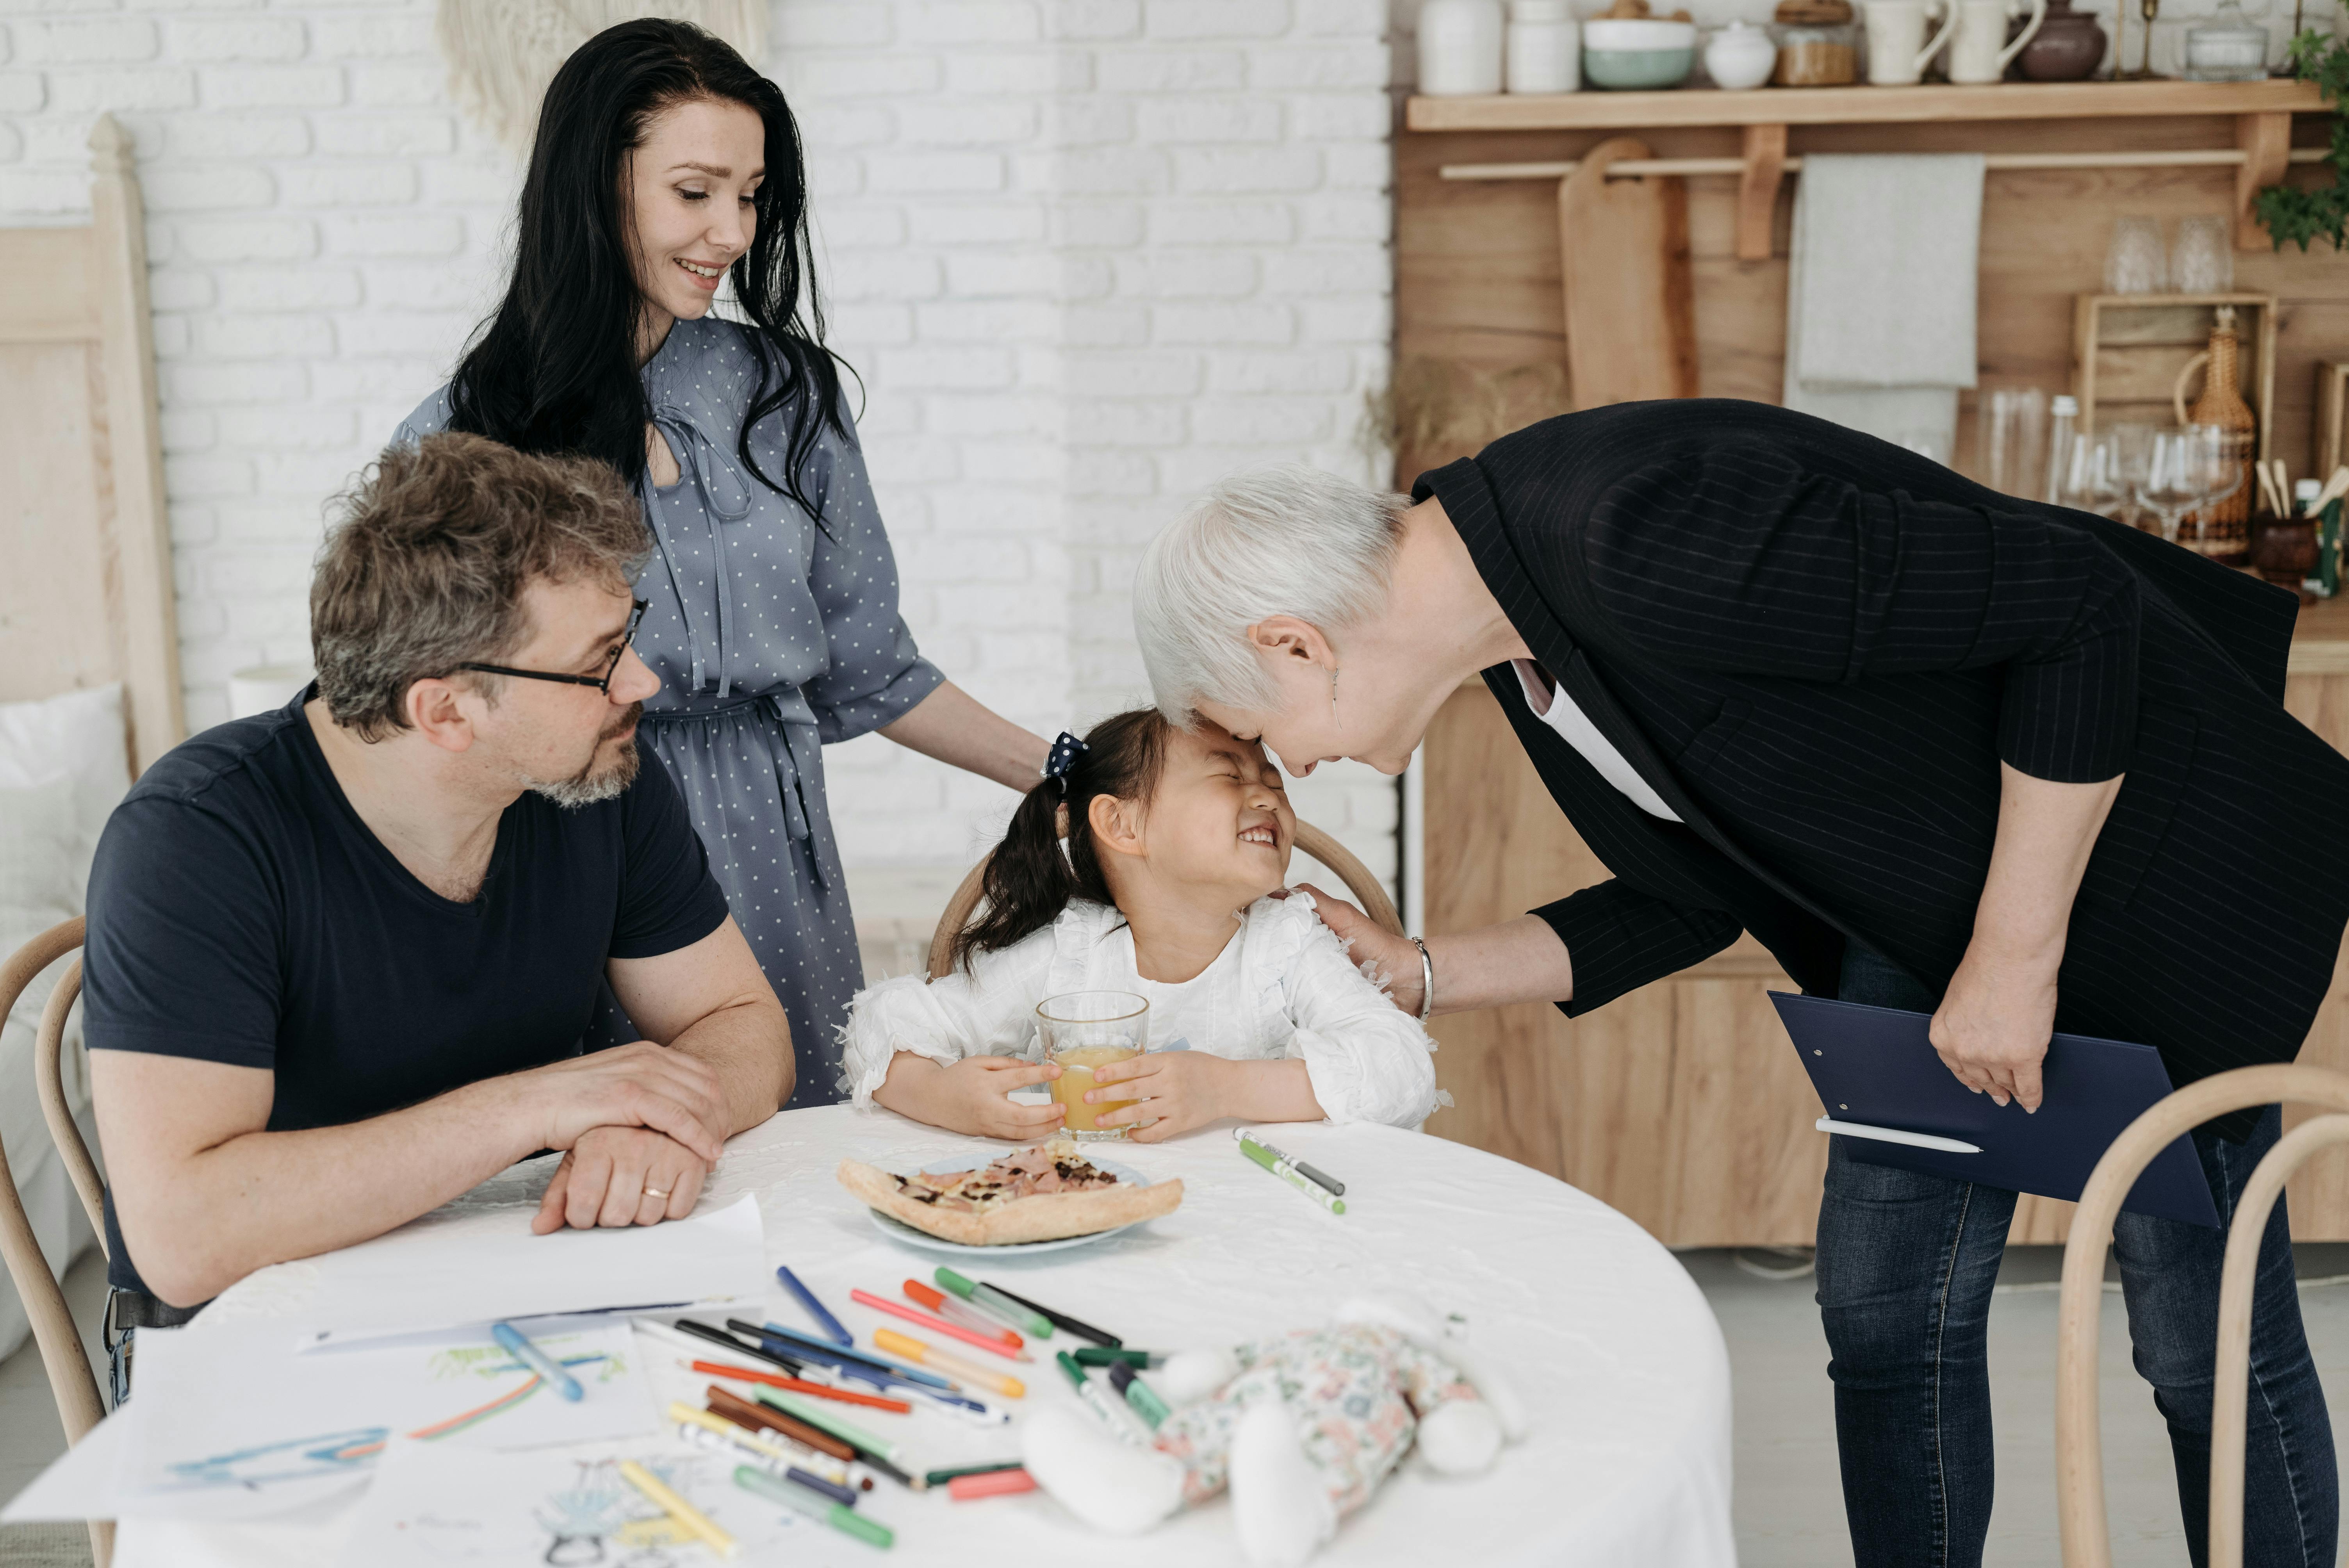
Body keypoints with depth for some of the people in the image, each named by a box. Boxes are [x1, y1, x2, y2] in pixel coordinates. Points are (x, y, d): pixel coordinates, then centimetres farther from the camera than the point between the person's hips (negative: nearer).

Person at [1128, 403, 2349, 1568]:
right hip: (1915, 903, 8)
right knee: (1885, 1309, 8)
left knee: (2206, 1341, 1)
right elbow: (1693, 901, 9)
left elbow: (2080, 602, -30)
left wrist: (2014, 954, -24)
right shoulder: (1521, 636, -3)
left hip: (2124, 841, -8)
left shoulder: (1642, 543, -33)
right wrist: (1414, 978, 5)